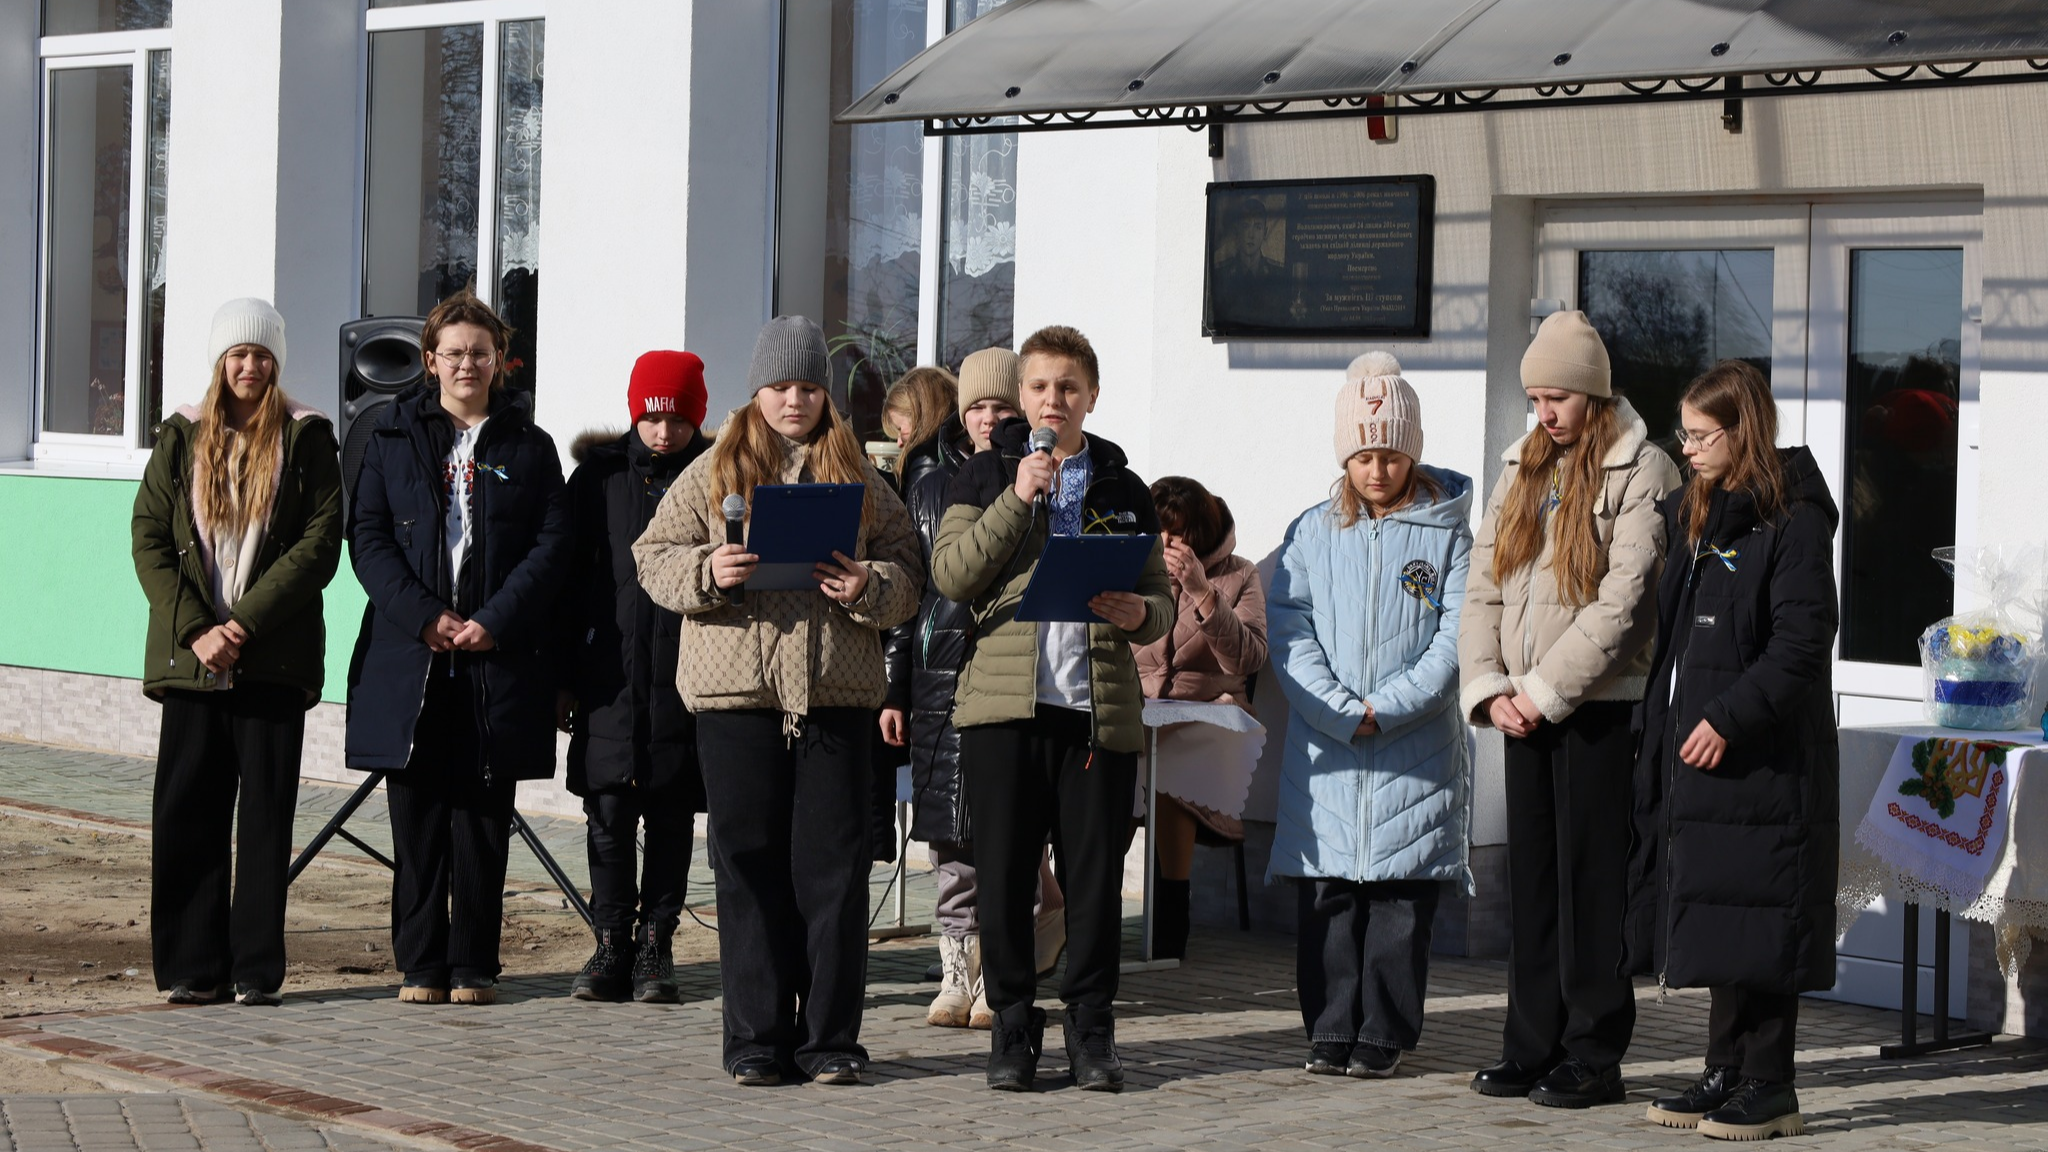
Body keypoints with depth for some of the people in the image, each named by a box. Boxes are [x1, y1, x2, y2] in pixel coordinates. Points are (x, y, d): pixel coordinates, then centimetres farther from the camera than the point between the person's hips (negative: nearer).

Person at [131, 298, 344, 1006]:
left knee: (266, 814, 0)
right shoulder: (182, 437, 10)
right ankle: (194, 969, 7)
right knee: (186, 813, 0)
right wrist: (195, 629, -9)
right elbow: (149, 539, 4)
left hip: (274, 657, -2)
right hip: (190, 655, 2)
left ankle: (257, 972, 5)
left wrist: (245, 623, -12)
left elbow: (321, 543, -4)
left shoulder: (307, 438, 4)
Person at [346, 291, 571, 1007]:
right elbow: (368, 538, 3)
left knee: (482, 821, 1)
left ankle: (474, 966, 7)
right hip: (409, 658, 1)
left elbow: (551, 545, 2)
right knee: (417, 821, 1)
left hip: (498, 658, 0)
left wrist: (494, 620, -11)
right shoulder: (392, 440, 11)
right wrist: (424, 617, -10)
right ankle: (421, 965, 8)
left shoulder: (529, 446, 10)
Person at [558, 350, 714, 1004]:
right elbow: (572, 579, 9)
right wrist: (564, 677, 5)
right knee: (608, 816, -1)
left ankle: (655, 950, 13)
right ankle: (611, 949, 7)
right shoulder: (599, 476, 6)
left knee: (672, 821, 4)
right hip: (609, 677, 1)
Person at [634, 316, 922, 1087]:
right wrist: (706, 573, -12)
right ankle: (758, 1039, 8)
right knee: (749, 864, 2)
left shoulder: (860, 479, 11)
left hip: (837, 695, 1)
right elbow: (654, 557, 7)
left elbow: (908, 575, 9)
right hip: (736, 693, 0)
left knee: (834, 863, -1)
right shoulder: (712, 472, 10)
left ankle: (830, 1038, 6)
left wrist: (869, 589, -12)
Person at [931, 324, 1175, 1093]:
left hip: (1100, 705, 1)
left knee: (1095, 873, 2)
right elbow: (951, 576, -5)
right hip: (1004, 701, -1)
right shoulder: (985, 476, 9)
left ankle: (1091, 1028, 12)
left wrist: (1139, 614, -10)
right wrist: (1018, 498, -12)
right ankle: (1012, 1026, 11)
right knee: (1004, 872, 1)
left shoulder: (1124, 490, 14)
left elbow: (1163, 601, 13)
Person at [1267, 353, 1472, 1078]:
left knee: (1401, 896, -1)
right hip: (1325, 748, 2)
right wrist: (1342, 713, -11)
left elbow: (1456, 638, -4)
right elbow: (1289, 636, 2)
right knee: (1327, 896, 1)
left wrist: (1386, 708, -12)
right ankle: (1331, 1034, 8)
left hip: (1416, 751, -2)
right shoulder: (1312, 534, 9)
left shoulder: (1448, 534, 4)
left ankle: (1383, 1037, 6)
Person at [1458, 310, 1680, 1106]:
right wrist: (1489, 688, -2)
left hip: (1599, 709, -6)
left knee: (1592, 881, -3)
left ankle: (1594, 1056, 3)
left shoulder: (1641, 473, -7)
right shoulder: (1523, 472, 15)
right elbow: (1483, 586, 11)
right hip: (1523, 709, 6)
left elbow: (1623, 601, -15)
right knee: (1530, 879, 9)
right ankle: (1531, 1048, 15)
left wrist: (1546, 689, -15)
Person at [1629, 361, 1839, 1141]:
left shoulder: (1792, 521, -11)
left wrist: (1728, 718, -21)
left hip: (1761, 757, -9)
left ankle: (1769, 1088, 1)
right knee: (1715, 919, 12)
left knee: (1758, 922, -5)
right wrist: (1659, 738, 15)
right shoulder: (1696, 516, 16)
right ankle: (1725, 1074, 19)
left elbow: (1802, 641, -17)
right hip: (1693, 754, 9)